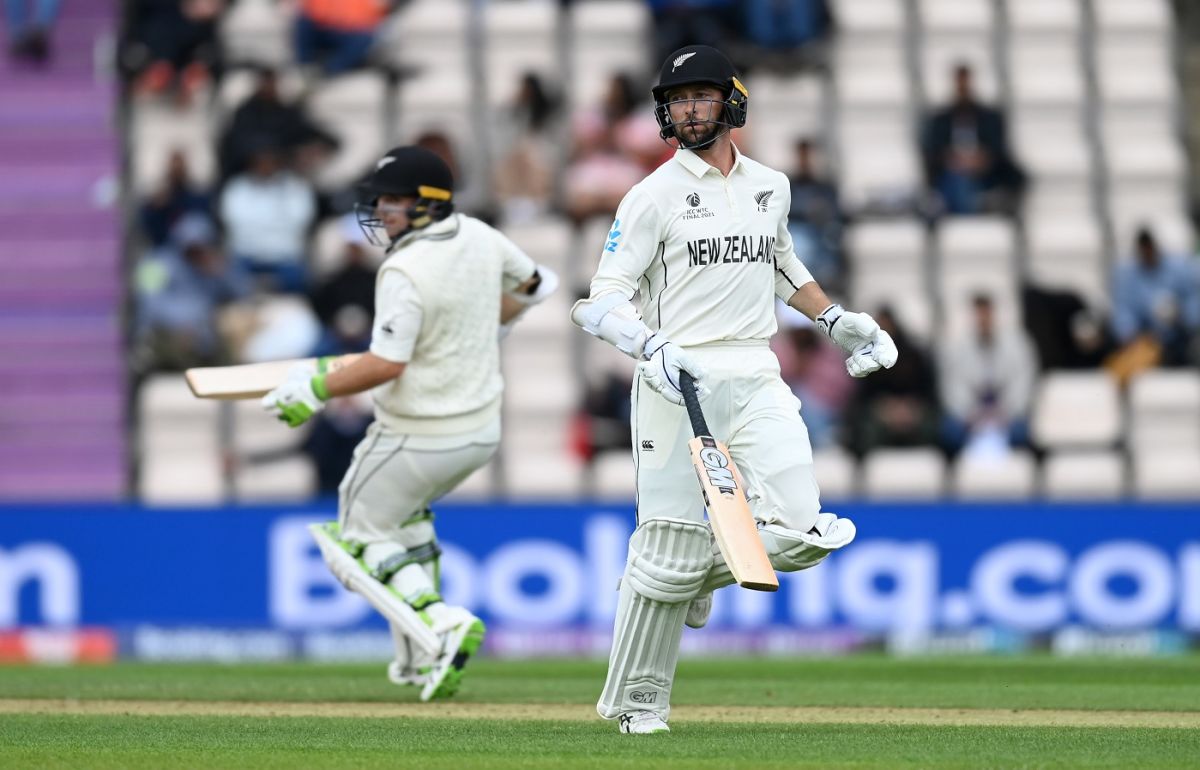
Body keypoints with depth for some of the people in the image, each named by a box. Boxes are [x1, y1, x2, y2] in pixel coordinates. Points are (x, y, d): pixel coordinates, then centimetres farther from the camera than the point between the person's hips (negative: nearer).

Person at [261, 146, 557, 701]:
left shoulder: (405, 271, -24)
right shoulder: (478, 237, 2)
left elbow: (386, 364, -30)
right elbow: (532, 283, 20)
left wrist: (317, 389, -20)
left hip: (417, 438, -9)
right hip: (482, 431, 9)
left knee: (359, 540, 9)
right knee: (405, 512, 31)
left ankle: (441, 621, -15)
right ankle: (419, 657, 25)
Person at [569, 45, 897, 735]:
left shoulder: (771, 187, 14)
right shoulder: (655, 195, -2)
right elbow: (605, 299, -6)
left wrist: (836, 319, 21)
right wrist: (654, 345, -24)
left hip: (756, 382, 4)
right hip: (677, 385, -4)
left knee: (799, 533, -13)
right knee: (672, 545, -5)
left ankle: (700, 574, 19)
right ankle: (636, 702, 10)